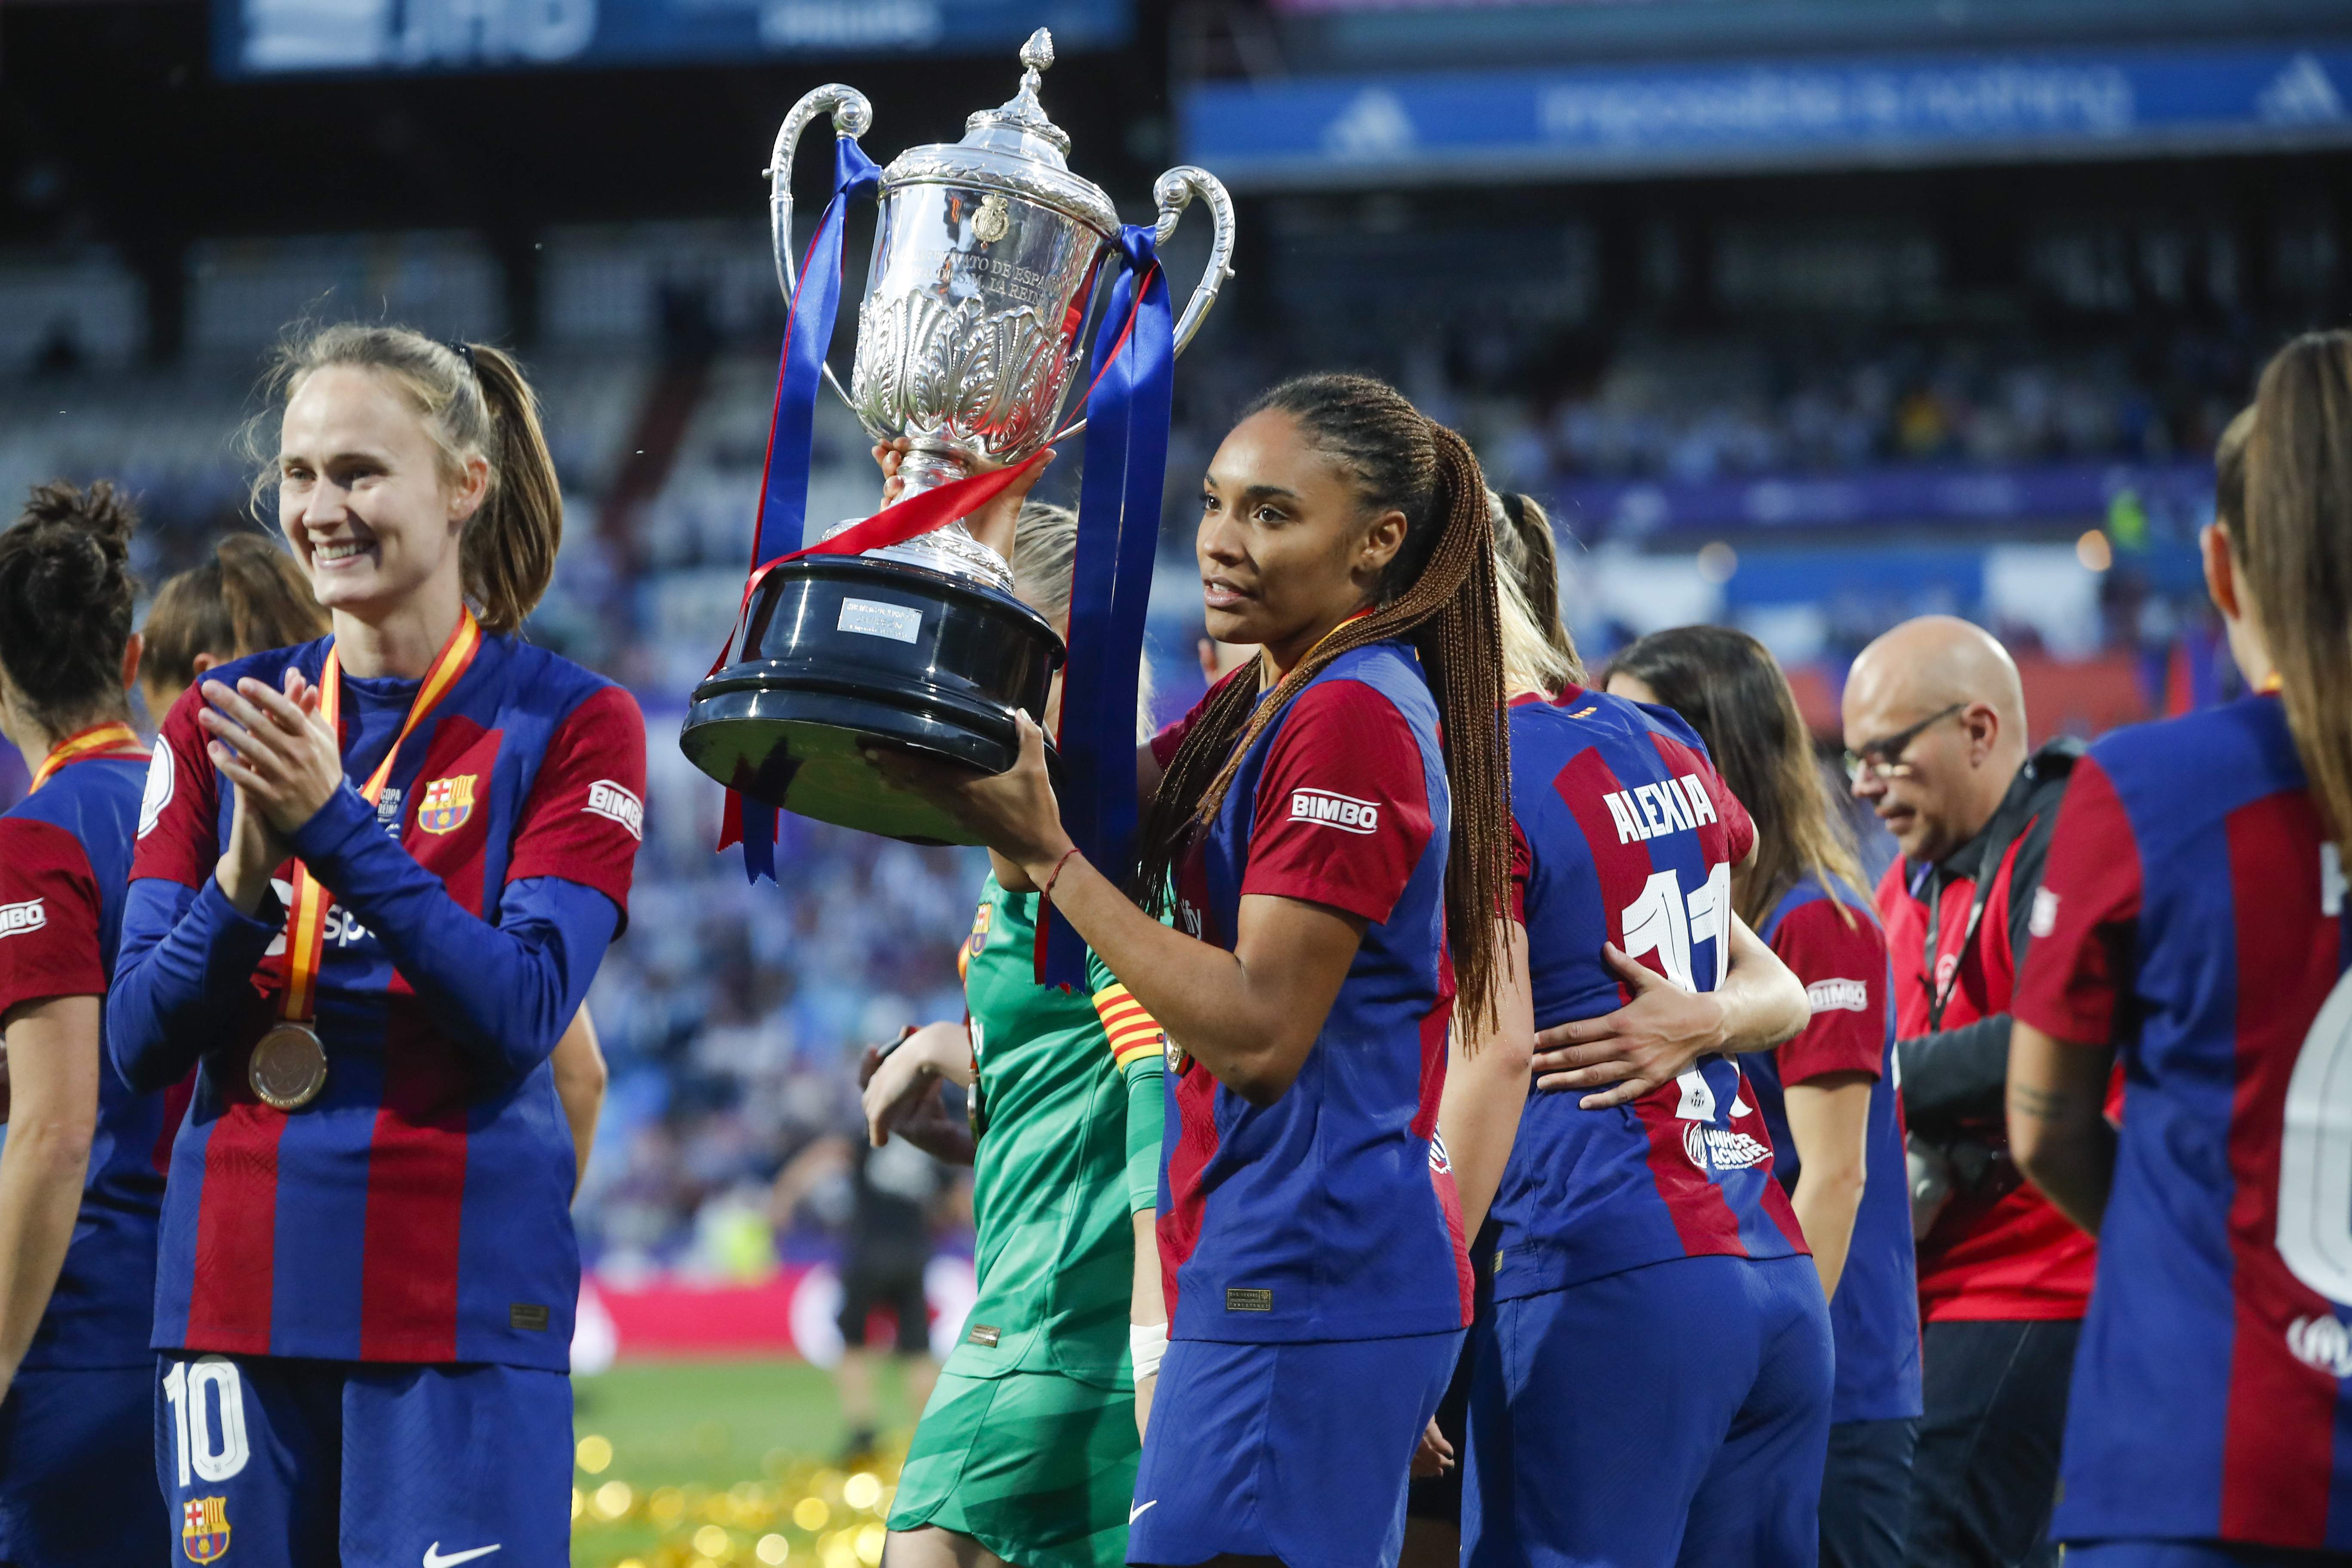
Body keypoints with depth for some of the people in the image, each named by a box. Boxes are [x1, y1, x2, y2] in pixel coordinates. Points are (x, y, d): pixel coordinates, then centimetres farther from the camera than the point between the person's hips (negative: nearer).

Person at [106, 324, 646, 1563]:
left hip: (461, 1315, -4)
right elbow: (138, 1043, 4)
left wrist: (337, 826, -21)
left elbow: (522, 1016, -12)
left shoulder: (567, 726, 0)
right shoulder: (219, 725, 10)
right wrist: (242, 883, -15)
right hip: (235, 1288, 4)